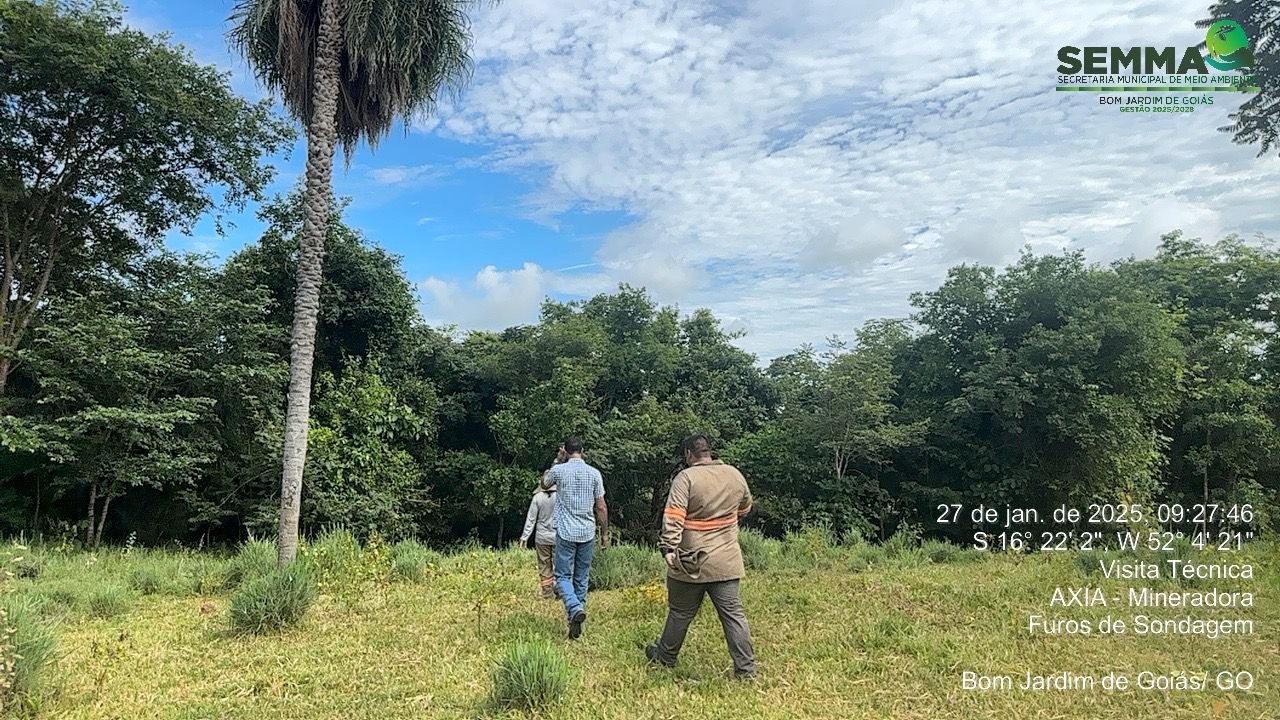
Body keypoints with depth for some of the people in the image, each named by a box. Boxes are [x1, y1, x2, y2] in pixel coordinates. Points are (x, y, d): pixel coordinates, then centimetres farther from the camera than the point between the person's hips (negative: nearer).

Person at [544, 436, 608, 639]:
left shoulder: (559, 470, -4)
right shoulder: (594, 473, 0)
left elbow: (544, 484, 19)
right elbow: (601, 507, 1)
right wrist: (605, 534, 11)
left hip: (565, 533, -2)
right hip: (587, 533, 2)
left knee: (563, 576, 4)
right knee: (582, 578, 12)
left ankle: (575, 609, -21)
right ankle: (576, 622, 16)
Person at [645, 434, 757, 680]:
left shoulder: (686, 477, -12)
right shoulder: (734, 475, 4)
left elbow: (673, 517, -21)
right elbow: (745, 507, 21)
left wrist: (668, 548, -23)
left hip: (691, 562, -3)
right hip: (727, 562, 4)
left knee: (680, 613, 13)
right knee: (733, 614, 6)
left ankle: (665, 657, 31)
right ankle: (746, 669, 5)